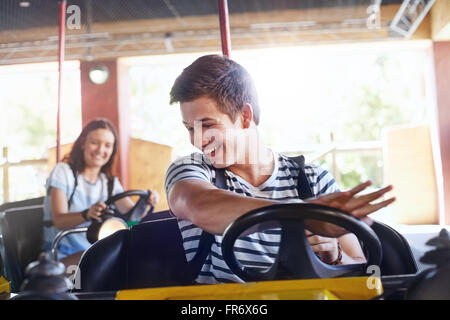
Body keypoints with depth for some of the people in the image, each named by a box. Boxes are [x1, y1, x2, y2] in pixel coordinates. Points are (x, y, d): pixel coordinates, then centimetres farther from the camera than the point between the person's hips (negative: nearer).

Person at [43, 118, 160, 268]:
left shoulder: (110, 182, 14)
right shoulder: (63, 171, -2)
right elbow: (59, 220, -16)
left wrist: (147, 202, -25)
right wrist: (87, 215, -37)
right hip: (62, 256, -5)